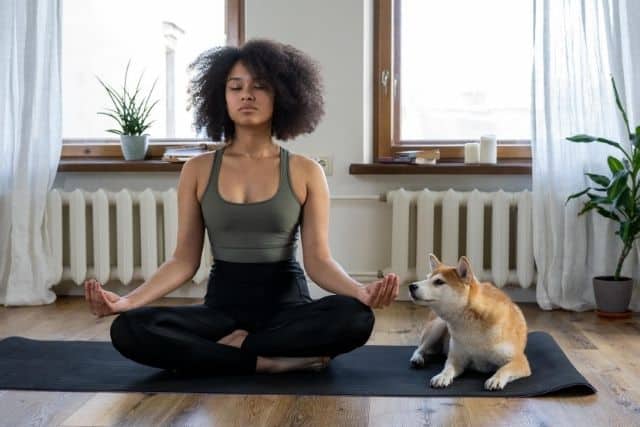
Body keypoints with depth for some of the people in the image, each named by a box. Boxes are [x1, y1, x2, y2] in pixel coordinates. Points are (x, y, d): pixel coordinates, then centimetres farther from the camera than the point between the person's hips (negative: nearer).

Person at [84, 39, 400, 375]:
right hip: (223, 303, 1)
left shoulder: (305, 172, 0)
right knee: (128, 329, -27)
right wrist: (127, 300, -15)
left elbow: (318, 259, -4)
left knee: (355, 317, -34)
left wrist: (360, 291, -26)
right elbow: (185, 259, 1)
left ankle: (234, 346, -16)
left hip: (287, 303, -1)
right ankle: (274, 361, -22)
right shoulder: (197, 171, 3)